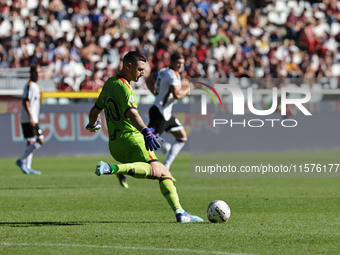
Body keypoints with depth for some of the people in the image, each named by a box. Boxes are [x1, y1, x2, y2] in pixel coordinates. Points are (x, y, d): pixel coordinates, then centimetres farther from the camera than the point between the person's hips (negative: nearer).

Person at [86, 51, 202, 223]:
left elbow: (95, 111, 33)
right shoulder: (122, 87, -10)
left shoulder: (109, 83, 20)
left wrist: (92, 125, 54)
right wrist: (146, 132, -43)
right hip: (130, 139, -10)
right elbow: (131, 113, -29)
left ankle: (179, 213, 5)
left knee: (163, 172, 12)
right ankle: (112, 168, -39)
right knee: (155, 170, -32)